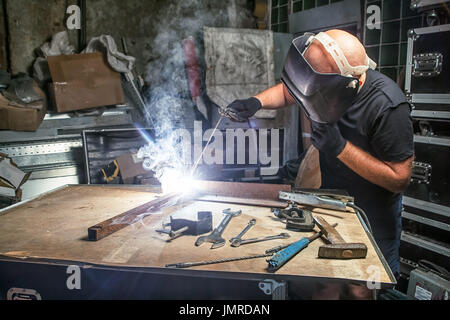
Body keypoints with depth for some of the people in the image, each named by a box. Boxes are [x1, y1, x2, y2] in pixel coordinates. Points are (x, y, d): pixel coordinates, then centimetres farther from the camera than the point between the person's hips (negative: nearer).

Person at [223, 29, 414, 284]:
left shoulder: (387, 106, -34)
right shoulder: (324, 78, -16)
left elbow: (399, 179, -27)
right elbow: (286, 91, 6)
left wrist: (340, 147, -35)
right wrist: (255, 102, -15)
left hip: (374, 215, -5)